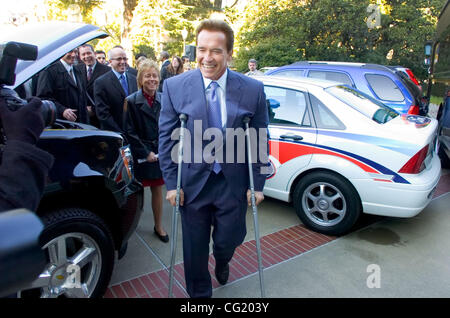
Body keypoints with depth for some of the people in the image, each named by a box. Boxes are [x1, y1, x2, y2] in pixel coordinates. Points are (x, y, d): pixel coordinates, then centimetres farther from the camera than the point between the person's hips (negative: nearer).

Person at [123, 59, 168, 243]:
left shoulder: (163, 100, 3)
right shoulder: (131, 101, -7)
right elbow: (129, 132, -8)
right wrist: (145, 152, -12)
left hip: (159, 153, 3)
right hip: (140, 154, -3)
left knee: (157, 190, 11)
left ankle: (159, 226, 26)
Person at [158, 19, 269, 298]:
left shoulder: (253, 89, -7)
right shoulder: (174, 86, -8)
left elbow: (260, 141, -2)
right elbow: (167, 138, -3)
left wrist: (257, 184, -3)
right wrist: (171, 183, -5)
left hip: (233, 182, 1)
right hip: (193, 181, 0)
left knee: (229, 240, 16)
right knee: (195, 249, 15)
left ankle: (222, 261, 56)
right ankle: (200, 293, 44)